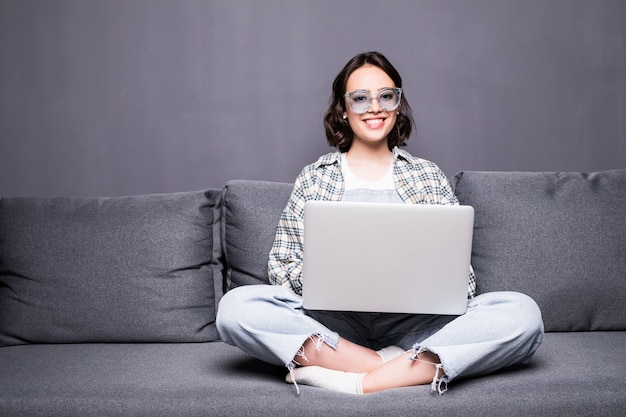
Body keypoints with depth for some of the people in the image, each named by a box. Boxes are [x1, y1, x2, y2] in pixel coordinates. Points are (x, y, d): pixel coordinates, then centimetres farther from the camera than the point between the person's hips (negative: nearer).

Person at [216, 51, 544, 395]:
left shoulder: (429, 176, 15)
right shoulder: (314, 177, 13)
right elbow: (281, 264, 7)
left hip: (415, 323, 1)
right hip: (334, 323, 0)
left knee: (523, 312, -24)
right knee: (236, 306, -27)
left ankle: (356, 382, -29)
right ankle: (414, 370, -26)